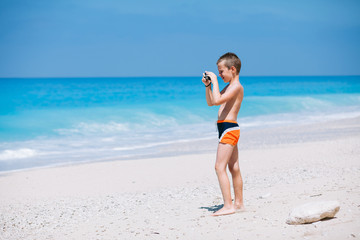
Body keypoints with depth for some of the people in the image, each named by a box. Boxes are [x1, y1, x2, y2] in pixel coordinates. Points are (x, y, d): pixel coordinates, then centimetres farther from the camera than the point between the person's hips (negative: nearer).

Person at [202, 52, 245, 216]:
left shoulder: (236, 86, -13)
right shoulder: (229, 87, 18)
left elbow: (217, 100, -26)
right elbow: (210, 102, 23)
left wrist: (215, 81, -19)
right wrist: (207, 85, 10)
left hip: (229, 128, -10)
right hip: (230, 129, 10)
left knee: (220, 167, -13)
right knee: (234, 168, 13)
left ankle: (228, 206, -14)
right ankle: (239, 203, 20)